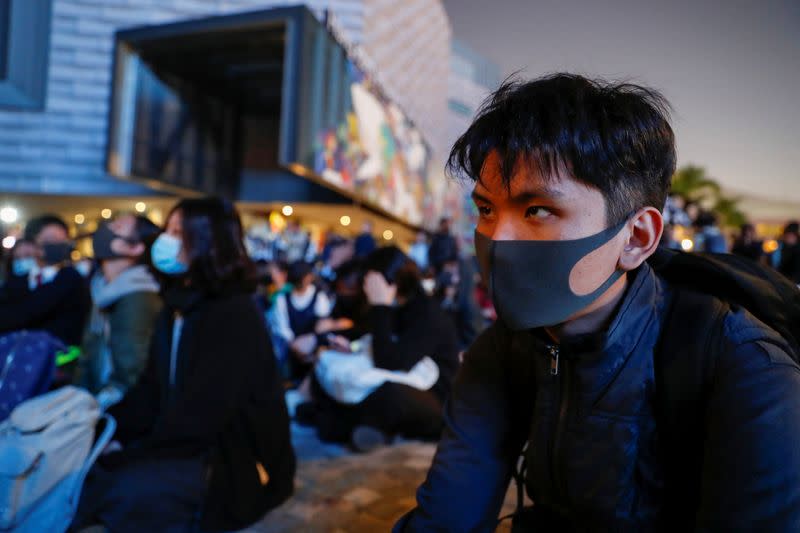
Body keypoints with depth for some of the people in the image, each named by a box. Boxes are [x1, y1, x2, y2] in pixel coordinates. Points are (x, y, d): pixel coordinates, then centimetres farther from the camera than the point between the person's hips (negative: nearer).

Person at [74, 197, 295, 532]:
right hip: (186, 440, 8)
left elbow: (203, 412, -23)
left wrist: (129, 454, -19)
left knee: (128, 489, -26)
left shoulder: (235, 314, -19)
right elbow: (153, 388, 7)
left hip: (234, 457, -8)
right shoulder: (177, 304, 9)